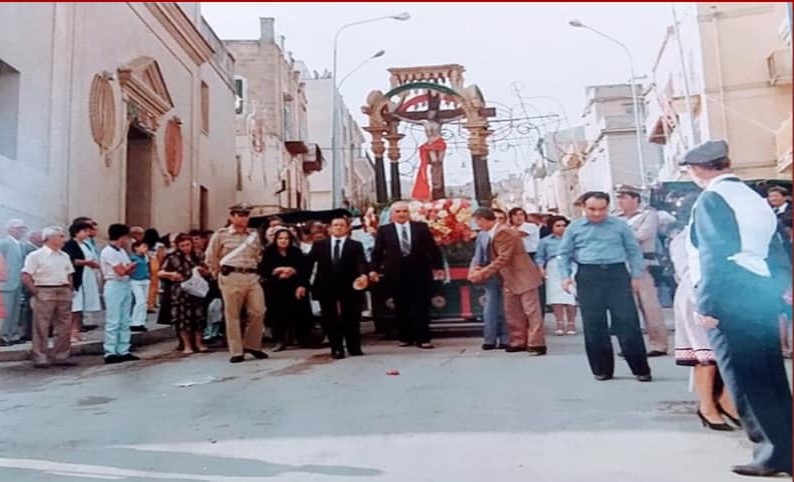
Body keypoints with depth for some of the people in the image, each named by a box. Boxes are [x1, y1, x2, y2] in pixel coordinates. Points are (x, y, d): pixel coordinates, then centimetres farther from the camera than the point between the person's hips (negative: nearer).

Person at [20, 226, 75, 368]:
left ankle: (61, 357, 17)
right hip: (45, 293, -6)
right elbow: (25, 277, -10)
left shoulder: (64, 256, 12)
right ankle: (40, 359, 7)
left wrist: (69, 290, 7)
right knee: (41, 328, 0)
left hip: (63, 292, 6)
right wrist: (36, 292, -11)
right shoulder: (35, 255, -6)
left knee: (65, 327, 7)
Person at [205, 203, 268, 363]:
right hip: (231, 277, -4)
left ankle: (252, 345, 17)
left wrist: (254, 270, 14)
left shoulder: (254, 235, 13)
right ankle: (236, 352, 8)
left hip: (252, 277, 4)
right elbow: (210, 257, 6)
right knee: (232, 315, 1)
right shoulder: (221, 234, 1)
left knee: (258, 312, -1)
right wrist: (220, 274, 6)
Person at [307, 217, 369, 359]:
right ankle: (337, 349, 16)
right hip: (326, 288, 2)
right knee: (331, 320, 6)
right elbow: (309, 264, 4)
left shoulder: (356, 246, 4)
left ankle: (354, 348, 17)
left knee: (351, 320, 4)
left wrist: (363, 275, -33)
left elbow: (361, 263, -11)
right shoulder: (319, 245, 10)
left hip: (349, 288, -1)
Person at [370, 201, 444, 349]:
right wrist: (373, 269, -8)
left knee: (421, 307, 2)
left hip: (420, 273, 0)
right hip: (396, 275, 0)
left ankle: (423, 338, 7)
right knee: (402, 308, 7)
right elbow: (377, 252, 2)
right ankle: (405, 337, 19)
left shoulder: (421, 227, 6)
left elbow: (432, 248, 6)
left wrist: (437, 266, 1)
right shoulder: (384, 230, 6)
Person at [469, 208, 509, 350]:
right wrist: (474, 267, -7)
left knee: (505, 308, 4)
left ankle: (505, 339, 11)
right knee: (490, 307, 3)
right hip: (490, 275, 2)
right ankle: (489, 340, 8)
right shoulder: (482, 235, 10)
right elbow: (478, 255, 8)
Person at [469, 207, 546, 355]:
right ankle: (519, 342, 21)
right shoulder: (495, 234, 10)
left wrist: (482, 273, -22)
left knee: (531, 311, -4)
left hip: (523, 277, -10)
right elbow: (497, 259, 13)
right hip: (510, 280, 10)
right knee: (512, 312, 13)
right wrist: (481, 271, 1)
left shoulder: (503, 232, -21)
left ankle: (537, 344, 0)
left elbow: (503, 259, -25)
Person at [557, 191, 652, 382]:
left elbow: (634, 251, 10)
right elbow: (564, 253, 10)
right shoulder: (574, 227, 8)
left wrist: (636, 275, 3)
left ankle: (641, 369, 8)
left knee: (627, 321, -2)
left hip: (617, 274, 0)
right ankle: (602, 369, 15)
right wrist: (565, 276, -1)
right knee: (593, 324, 3)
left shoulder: (620, 225, 7)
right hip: (588, 276, 1)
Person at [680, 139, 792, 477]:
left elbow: (715, 255, -18)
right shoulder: (754, 197, 17)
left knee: (746, 380, 0)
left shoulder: (711, 199, -10)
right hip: (762, 294, 9)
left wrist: (706, 304, -16)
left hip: (731, 298, -9)